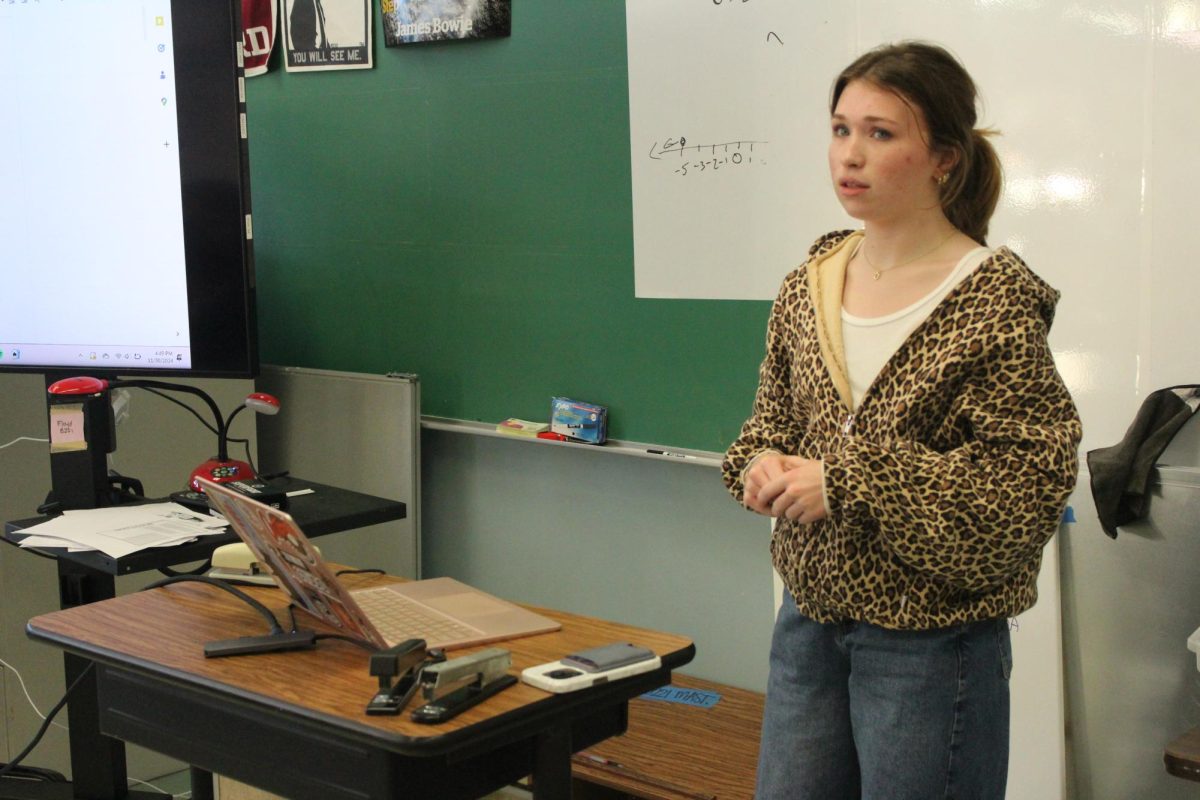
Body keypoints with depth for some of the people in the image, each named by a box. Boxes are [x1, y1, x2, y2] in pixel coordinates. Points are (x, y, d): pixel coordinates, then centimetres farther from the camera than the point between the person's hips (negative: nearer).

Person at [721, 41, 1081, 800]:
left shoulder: (995, 299, -13)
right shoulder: (808, 286, 5)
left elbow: (1033, 474, -18)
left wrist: (847, 482, -22)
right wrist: (763, 463, -9)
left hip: (929, 643, -5)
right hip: (811, 618, 6)